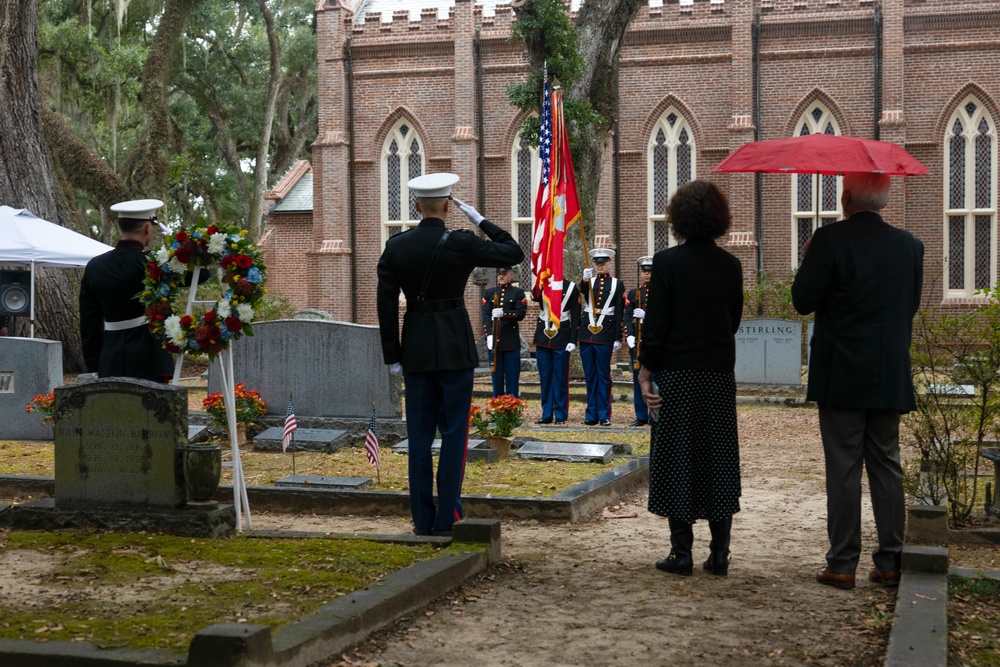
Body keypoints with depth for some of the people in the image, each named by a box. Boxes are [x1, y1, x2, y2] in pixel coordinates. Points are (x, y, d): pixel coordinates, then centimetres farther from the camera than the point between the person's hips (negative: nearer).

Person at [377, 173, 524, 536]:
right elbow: (514, 253, -2)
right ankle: (446, 518, 3)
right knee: (454, 432, 3)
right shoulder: (461, 244, -11)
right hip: (454, 348, -3)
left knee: (419, 435, 9)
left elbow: (386, 304, 0)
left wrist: (392, 355, 6)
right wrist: (480, 220, 3)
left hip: (415, 348, 3)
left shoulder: (395, 246, 0)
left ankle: (422, 519, 12)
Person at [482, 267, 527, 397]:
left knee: (512, 376, -1)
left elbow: (521, 313, -7)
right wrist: (488, 335, -11)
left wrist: (504, 314, -24)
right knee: (497, 376, 4)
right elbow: (486, 315, 2)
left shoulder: (518, 292, 5)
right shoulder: (489, 293, 11)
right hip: (494, 341, 2)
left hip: (511, 341, -2)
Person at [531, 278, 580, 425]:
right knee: (545, 377, 6)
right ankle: (547, 414, 12)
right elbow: (535, 297, -17)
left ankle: (561, 415, 7)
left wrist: (573, 340, -8)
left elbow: (576, 316, -1)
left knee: (560, 378, 0)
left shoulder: (570, 287, 0)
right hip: (543, 337, 3)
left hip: (562, 340, -3)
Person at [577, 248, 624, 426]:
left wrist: (618, 338, -3)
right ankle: (592, 414, 11)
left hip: (605, 334, -3)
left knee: (603, 376, -1)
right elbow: (583, 292, -14)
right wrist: (585, 280, -36)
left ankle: (604, 415, 4)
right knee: (590, 376, 6)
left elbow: (619, 313, 2)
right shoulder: (588, 282, 11)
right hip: (587, 332, 3)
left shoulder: (617, 284, 4)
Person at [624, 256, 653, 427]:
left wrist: (646, 315, -16)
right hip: (637, 341, 3)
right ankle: (641, 416, 10)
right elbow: (627, 316, 4)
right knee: (638, 378, 4)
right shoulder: (633, 294, 13)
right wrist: (628, 335, -10)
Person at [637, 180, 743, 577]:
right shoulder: (730, 265, 3)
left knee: (677, 459, 4)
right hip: (720, 376, 4)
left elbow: (655, 322, -10)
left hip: (677, 375, -4)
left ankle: (682, 553, 6)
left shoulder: (667, 262, -10)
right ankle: (719, 555, 13)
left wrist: (646, 372, -5)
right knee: (719, 459, 9)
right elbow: (734, 319, 10)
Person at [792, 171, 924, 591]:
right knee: (886, 466, 11)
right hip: (891, 378, 4)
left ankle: (842, 565, 3)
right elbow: (912, 305, 11)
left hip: (842, 377, -4)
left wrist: (809, 264, 6)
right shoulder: (909, 245, 4)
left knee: (843, 469, 0)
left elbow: (803, 301, -10)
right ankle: (890, 564, 14)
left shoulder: (830, 240, -12)